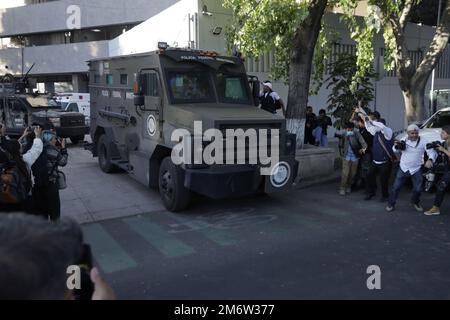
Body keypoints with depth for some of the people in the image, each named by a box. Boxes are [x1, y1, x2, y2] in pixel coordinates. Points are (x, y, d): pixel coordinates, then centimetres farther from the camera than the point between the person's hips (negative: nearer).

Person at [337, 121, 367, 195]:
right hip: (346, 157, -1)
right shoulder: (344, 135, -5)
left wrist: (364, 148, -35)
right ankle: (342, 188, 5)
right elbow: (341, 145, 2)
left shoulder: (356, 134, -10)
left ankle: (348, 187, 31)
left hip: (355, 157, 1)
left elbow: (362, 141, -21)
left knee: (352, 174, 11)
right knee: (345, 173, -8)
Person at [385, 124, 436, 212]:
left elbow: (432, 152, -15)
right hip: (403, 168, 1)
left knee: (418, 189, 6)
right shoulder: (403, 140, -3)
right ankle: (391, 204, 16)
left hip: (416, 170, -1)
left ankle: (415, 202, 36)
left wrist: (430, 160, -38)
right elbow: (395, 149, 4)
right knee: (396, 187, 1)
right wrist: (396, 146, -22)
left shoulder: (423, 141, -10)